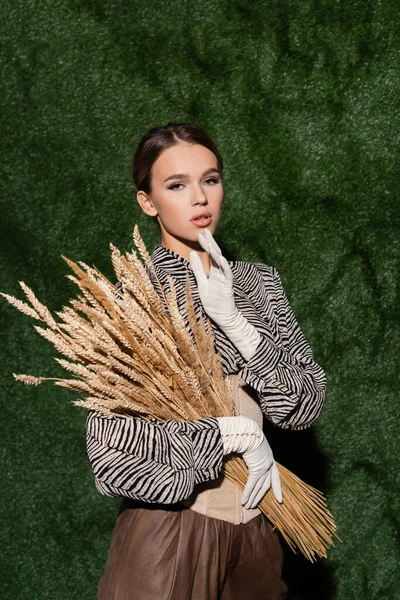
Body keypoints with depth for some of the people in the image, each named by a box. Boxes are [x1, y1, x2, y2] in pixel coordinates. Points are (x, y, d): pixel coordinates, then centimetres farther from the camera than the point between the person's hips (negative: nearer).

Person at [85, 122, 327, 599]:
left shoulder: (258, 282, 4)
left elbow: (306, 405, -6)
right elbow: (111, 452, -18)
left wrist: (232, 321, -17)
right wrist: (237, 435, -16)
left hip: (255, 522, 5)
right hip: (171, 524, -5)